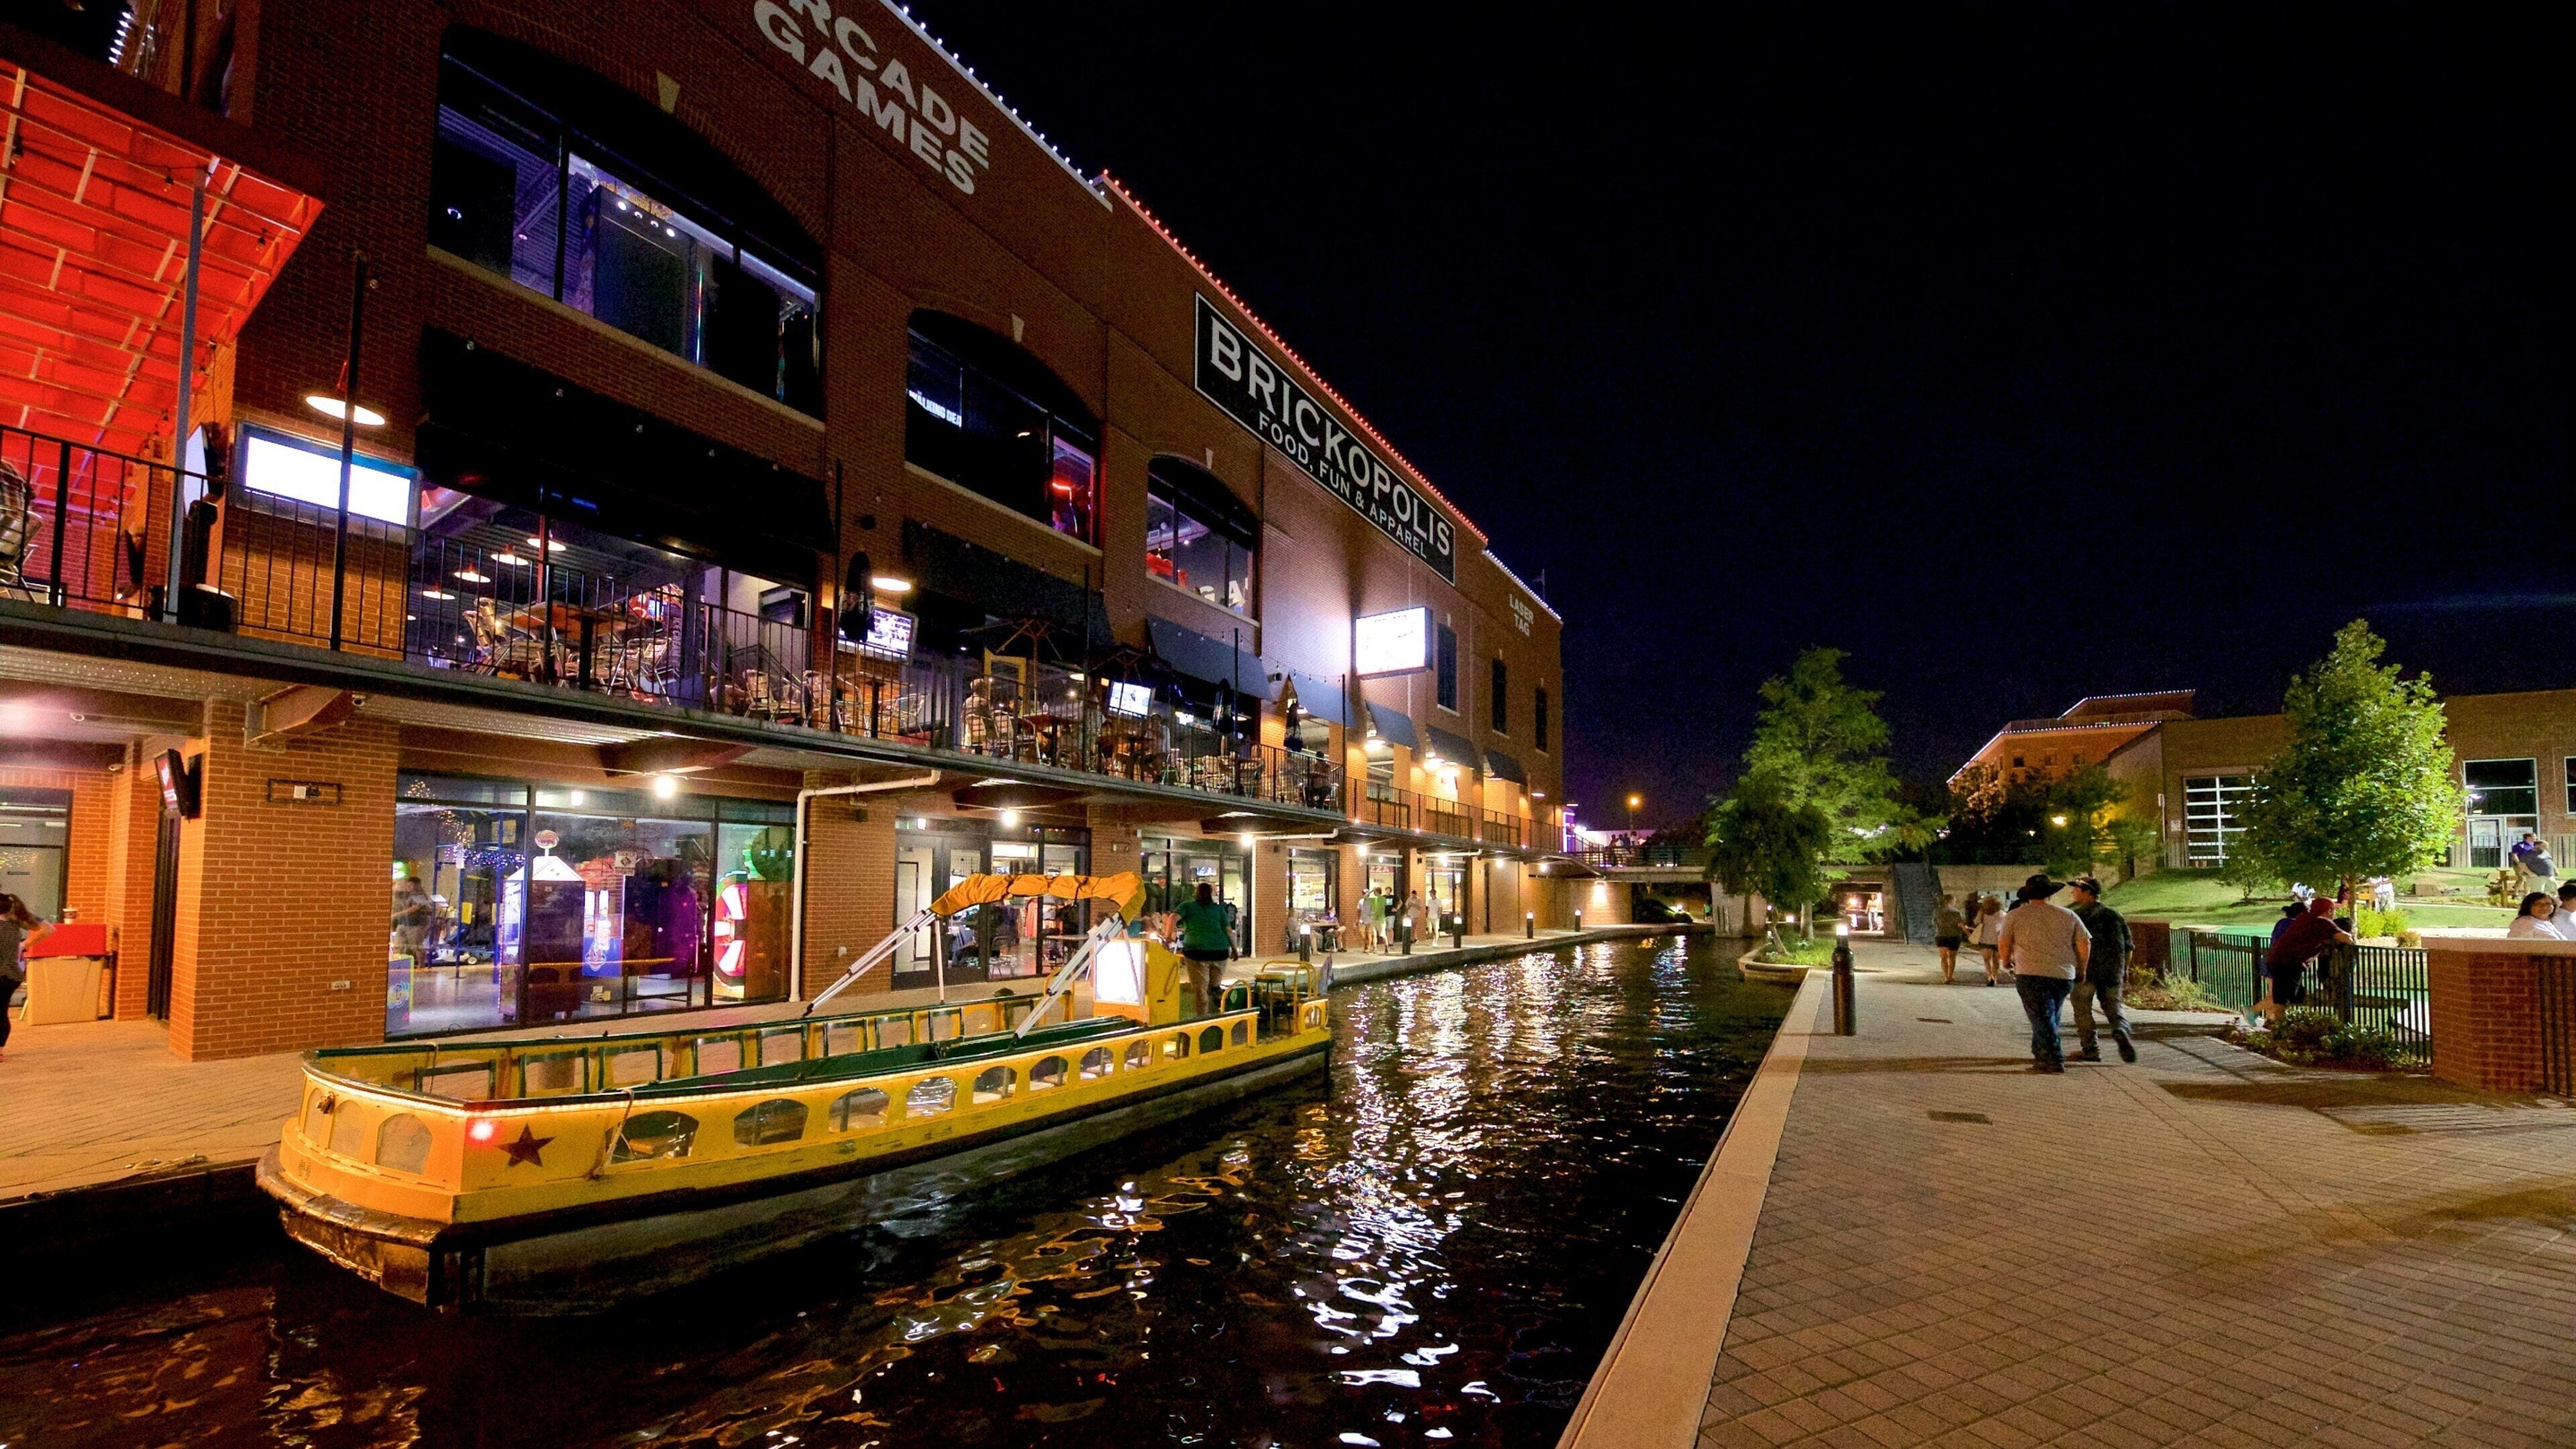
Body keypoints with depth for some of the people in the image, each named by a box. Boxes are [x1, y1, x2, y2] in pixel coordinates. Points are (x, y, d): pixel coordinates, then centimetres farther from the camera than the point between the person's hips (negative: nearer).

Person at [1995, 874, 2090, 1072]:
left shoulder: (2016, 915, 2)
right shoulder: (2068, 915, 11)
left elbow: (2003, 945, 0)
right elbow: (2085, 944, 7)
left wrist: (2007, 961, 20)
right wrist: (2081, 970, 18)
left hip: (2031, 974, -4)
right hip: (2064, 975, 4)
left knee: (2042, 1018, -2)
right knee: (2050, 1017, 18)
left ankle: (2055, 1061, -8)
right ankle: (2041, 1056, 24)